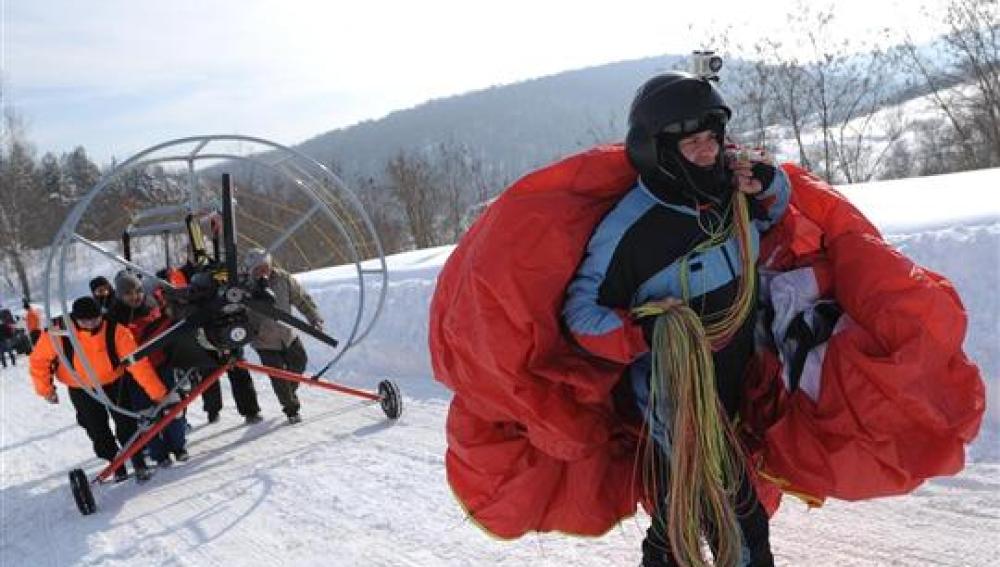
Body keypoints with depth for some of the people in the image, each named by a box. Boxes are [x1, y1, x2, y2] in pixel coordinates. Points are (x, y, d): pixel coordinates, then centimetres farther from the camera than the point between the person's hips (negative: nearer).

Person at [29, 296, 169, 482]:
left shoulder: (115, 331, -27)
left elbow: (137, 362, -28)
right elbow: (39, 360, -8)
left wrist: (158, 392, -30)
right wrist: (45, 389, -9)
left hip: (113, 382, -1)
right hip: (81, 390, 1)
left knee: (126, 425, -2)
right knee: (98, 431, 5)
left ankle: (139, 463, 16)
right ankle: (117, 465, 25)